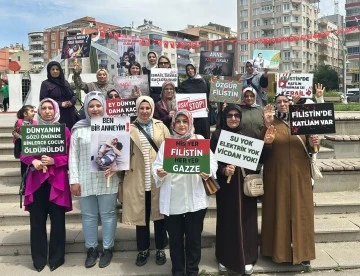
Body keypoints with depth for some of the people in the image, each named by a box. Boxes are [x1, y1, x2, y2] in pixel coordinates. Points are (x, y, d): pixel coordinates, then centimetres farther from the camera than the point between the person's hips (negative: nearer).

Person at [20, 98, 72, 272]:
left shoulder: (64, 130, 2)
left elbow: (70, 156, 0)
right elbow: (23, 154, 10)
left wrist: (53, 161, -15)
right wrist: (33, 161, -10)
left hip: (57, 180, -2)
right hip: (36, 180, 2)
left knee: (57, 219, 2)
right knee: (37, 220, 3)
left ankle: (56, 257, 17)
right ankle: (38, 258, 17)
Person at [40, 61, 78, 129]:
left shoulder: (65, 82, 21)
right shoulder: (45, 84, 7)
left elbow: (74, 95, 20)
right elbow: (43, 100, -3)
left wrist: (71, 102, -5)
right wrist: (60, 104, -12)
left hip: (70, 115, 4)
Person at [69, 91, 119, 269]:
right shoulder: (79, 128, 4)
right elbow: (73, 155, 3)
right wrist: (74, 180, -2)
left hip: (107, 179, -1)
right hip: (86, 180, 1)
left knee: (108, 214, 8)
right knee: (88, 215, 12)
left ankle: (108, 249, 24)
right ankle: (91, 249, 27)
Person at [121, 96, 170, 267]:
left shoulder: (161, 127, 7)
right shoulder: (129, 129, 4)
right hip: (138, 179, 0)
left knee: (159, 214, 10)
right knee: (141, 214, 10)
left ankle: (160, 249, 27)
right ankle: (143, 250, 28)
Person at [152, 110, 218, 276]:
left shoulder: (200, 140, 7)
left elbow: (212, 162, 3)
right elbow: (157, 164, 4)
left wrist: (208, 172, -18)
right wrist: (159, 172, -18)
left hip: (195, 198, -1)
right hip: (172, 200, 1)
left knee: (194, 237, 10)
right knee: (175, 238, 11)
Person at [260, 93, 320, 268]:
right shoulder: (270, 122, 2)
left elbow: (309, 148, 9)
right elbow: (264, 149, -9)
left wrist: (313, 144, -14)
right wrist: (267, 125, -18)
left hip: (299, 174, 1)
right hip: (277, 175, -1)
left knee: (300, 210, 6)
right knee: (279, 211, 5)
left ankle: (301, 251, 18)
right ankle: (279, 249, 18)